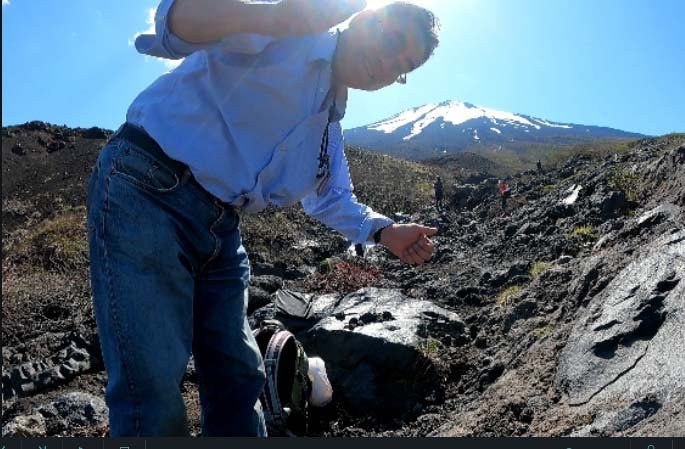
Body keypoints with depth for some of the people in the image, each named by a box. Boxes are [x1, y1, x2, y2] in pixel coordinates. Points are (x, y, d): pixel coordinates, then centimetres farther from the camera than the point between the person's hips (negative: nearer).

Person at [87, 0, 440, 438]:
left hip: (221, 228, 9)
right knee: (154, 389, -10)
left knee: (239, 377, 14)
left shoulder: (331, 120, 19)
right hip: (146, 193, -8)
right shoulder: (283, 37, -7)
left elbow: (333, 199, 27)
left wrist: (386, 231, 9)